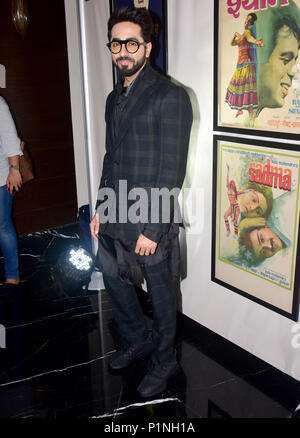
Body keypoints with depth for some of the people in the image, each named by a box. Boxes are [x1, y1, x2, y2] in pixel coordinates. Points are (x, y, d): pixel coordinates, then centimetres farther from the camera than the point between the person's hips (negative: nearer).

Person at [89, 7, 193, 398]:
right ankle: (138, 339, 46)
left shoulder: (170, 96, -13)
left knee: (161, 295, 10)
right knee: (114, 281, 21)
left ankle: (164, 361, 34)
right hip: (115, 218, 8)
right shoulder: (115, 98, 12)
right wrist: (100, 210, 13)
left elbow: (172, 170, -17)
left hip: (153, 220, -7)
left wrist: (153, 229, -19)